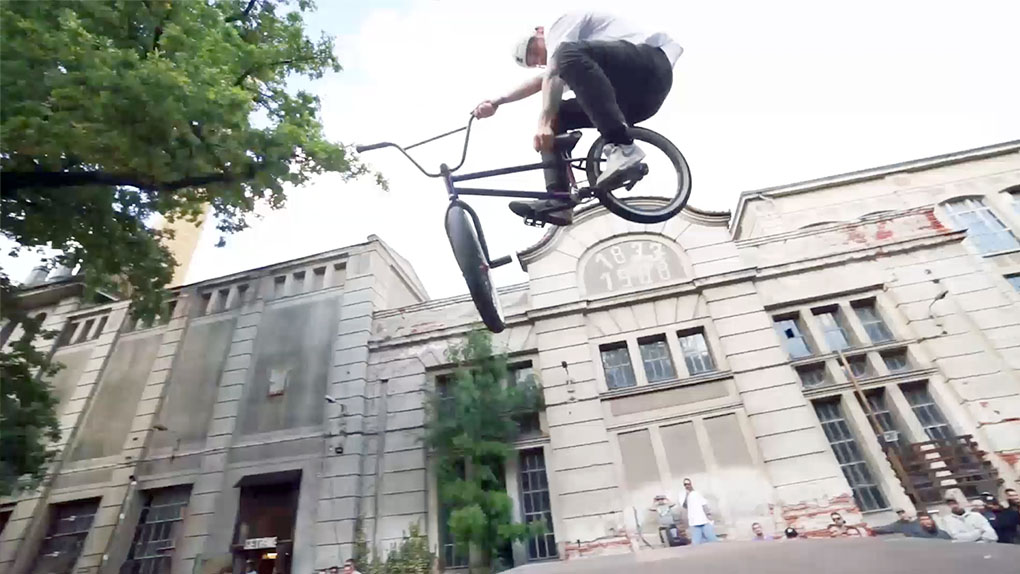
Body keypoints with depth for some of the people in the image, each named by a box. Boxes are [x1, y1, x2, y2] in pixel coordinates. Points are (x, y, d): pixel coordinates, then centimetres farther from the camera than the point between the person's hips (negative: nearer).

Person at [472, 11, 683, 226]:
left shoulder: (563, 23, 7)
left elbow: (553, 76, -10)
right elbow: (541, 81, 18)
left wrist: (544, 122, -19)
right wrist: (497, 102, 10)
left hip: (650, 63, -8)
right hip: (640, 100, 8)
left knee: (570, 54, -28)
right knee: (554, 118, 4)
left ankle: (622, 146, -34)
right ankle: (559, 202, -10)